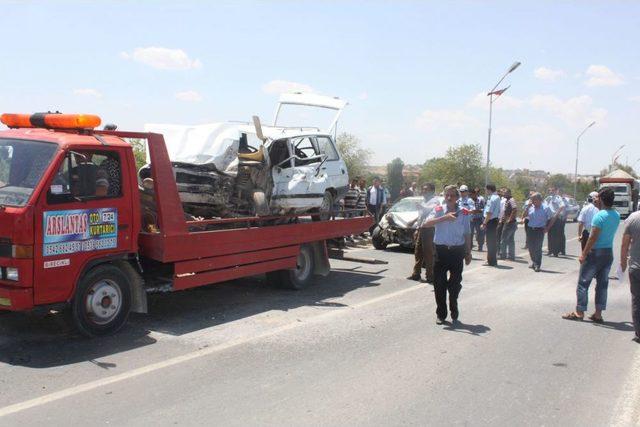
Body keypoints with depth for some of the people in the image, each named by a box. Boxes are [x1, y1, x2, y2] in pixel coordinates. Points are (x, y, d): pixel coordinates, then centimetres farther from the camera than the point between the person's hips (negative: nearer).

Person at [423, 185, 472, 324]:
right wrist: (444, 217, -27)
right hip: (441, 250, -1)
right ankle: (441, 314, 15)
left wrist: (468, 253, 10)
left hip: (457, 251, 1)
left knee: (455, 283, 8)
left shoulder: (464, 213, 3)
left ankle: (454, 310, 28)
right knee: (439, 284, 3)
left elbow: (467, 234, 10)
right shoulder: (439, 210, -1)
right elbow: (426, 224, -17)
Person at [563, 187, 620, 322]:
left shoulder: (599, 216, -18)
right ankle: (598, 314, 15)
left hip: (596, 252, -7)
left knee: (583, 282, 3)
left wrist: (583, 254, -14)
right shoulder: (616, 215, 4)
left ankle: (579, 312, 6)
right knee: (602, 283, 11)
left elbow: (593, 238, -20)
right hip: (609, 253, 7)